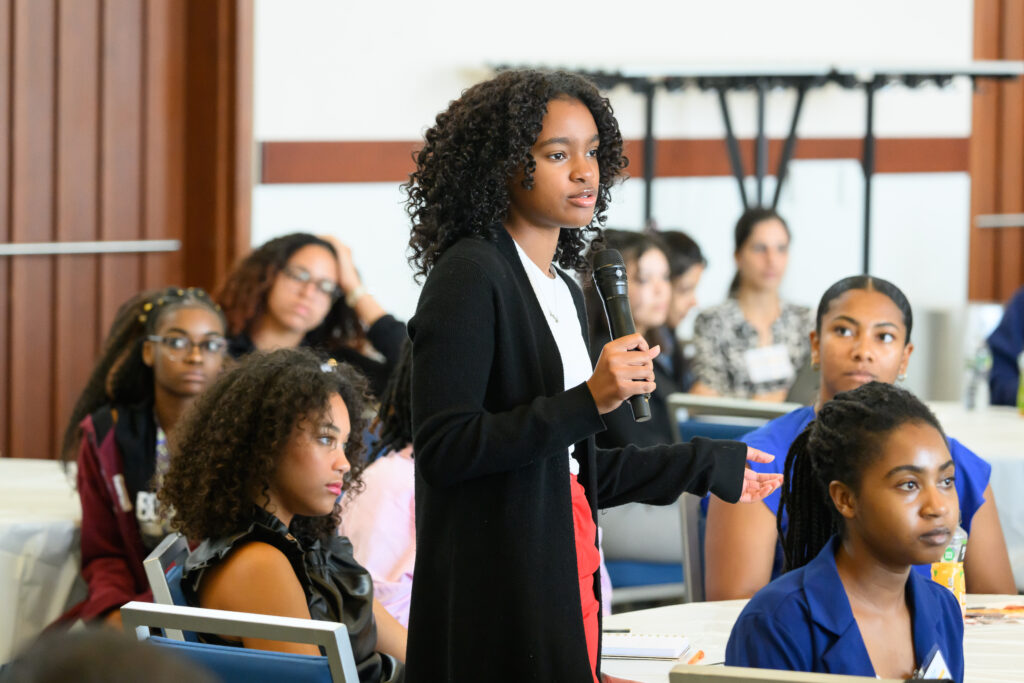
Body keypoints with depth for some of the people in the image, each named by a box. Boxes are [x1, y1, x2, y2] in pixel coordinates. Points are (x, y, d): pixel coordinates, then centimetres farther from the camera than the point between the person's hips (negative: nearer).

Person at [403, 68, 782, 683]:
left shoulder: (565, 291, 17)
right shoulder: (469, 276, -9)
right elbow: (443, 448, -18)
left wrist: (712, 467, 29)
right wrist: (589, 401, -22)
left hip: (569, 578, 8)